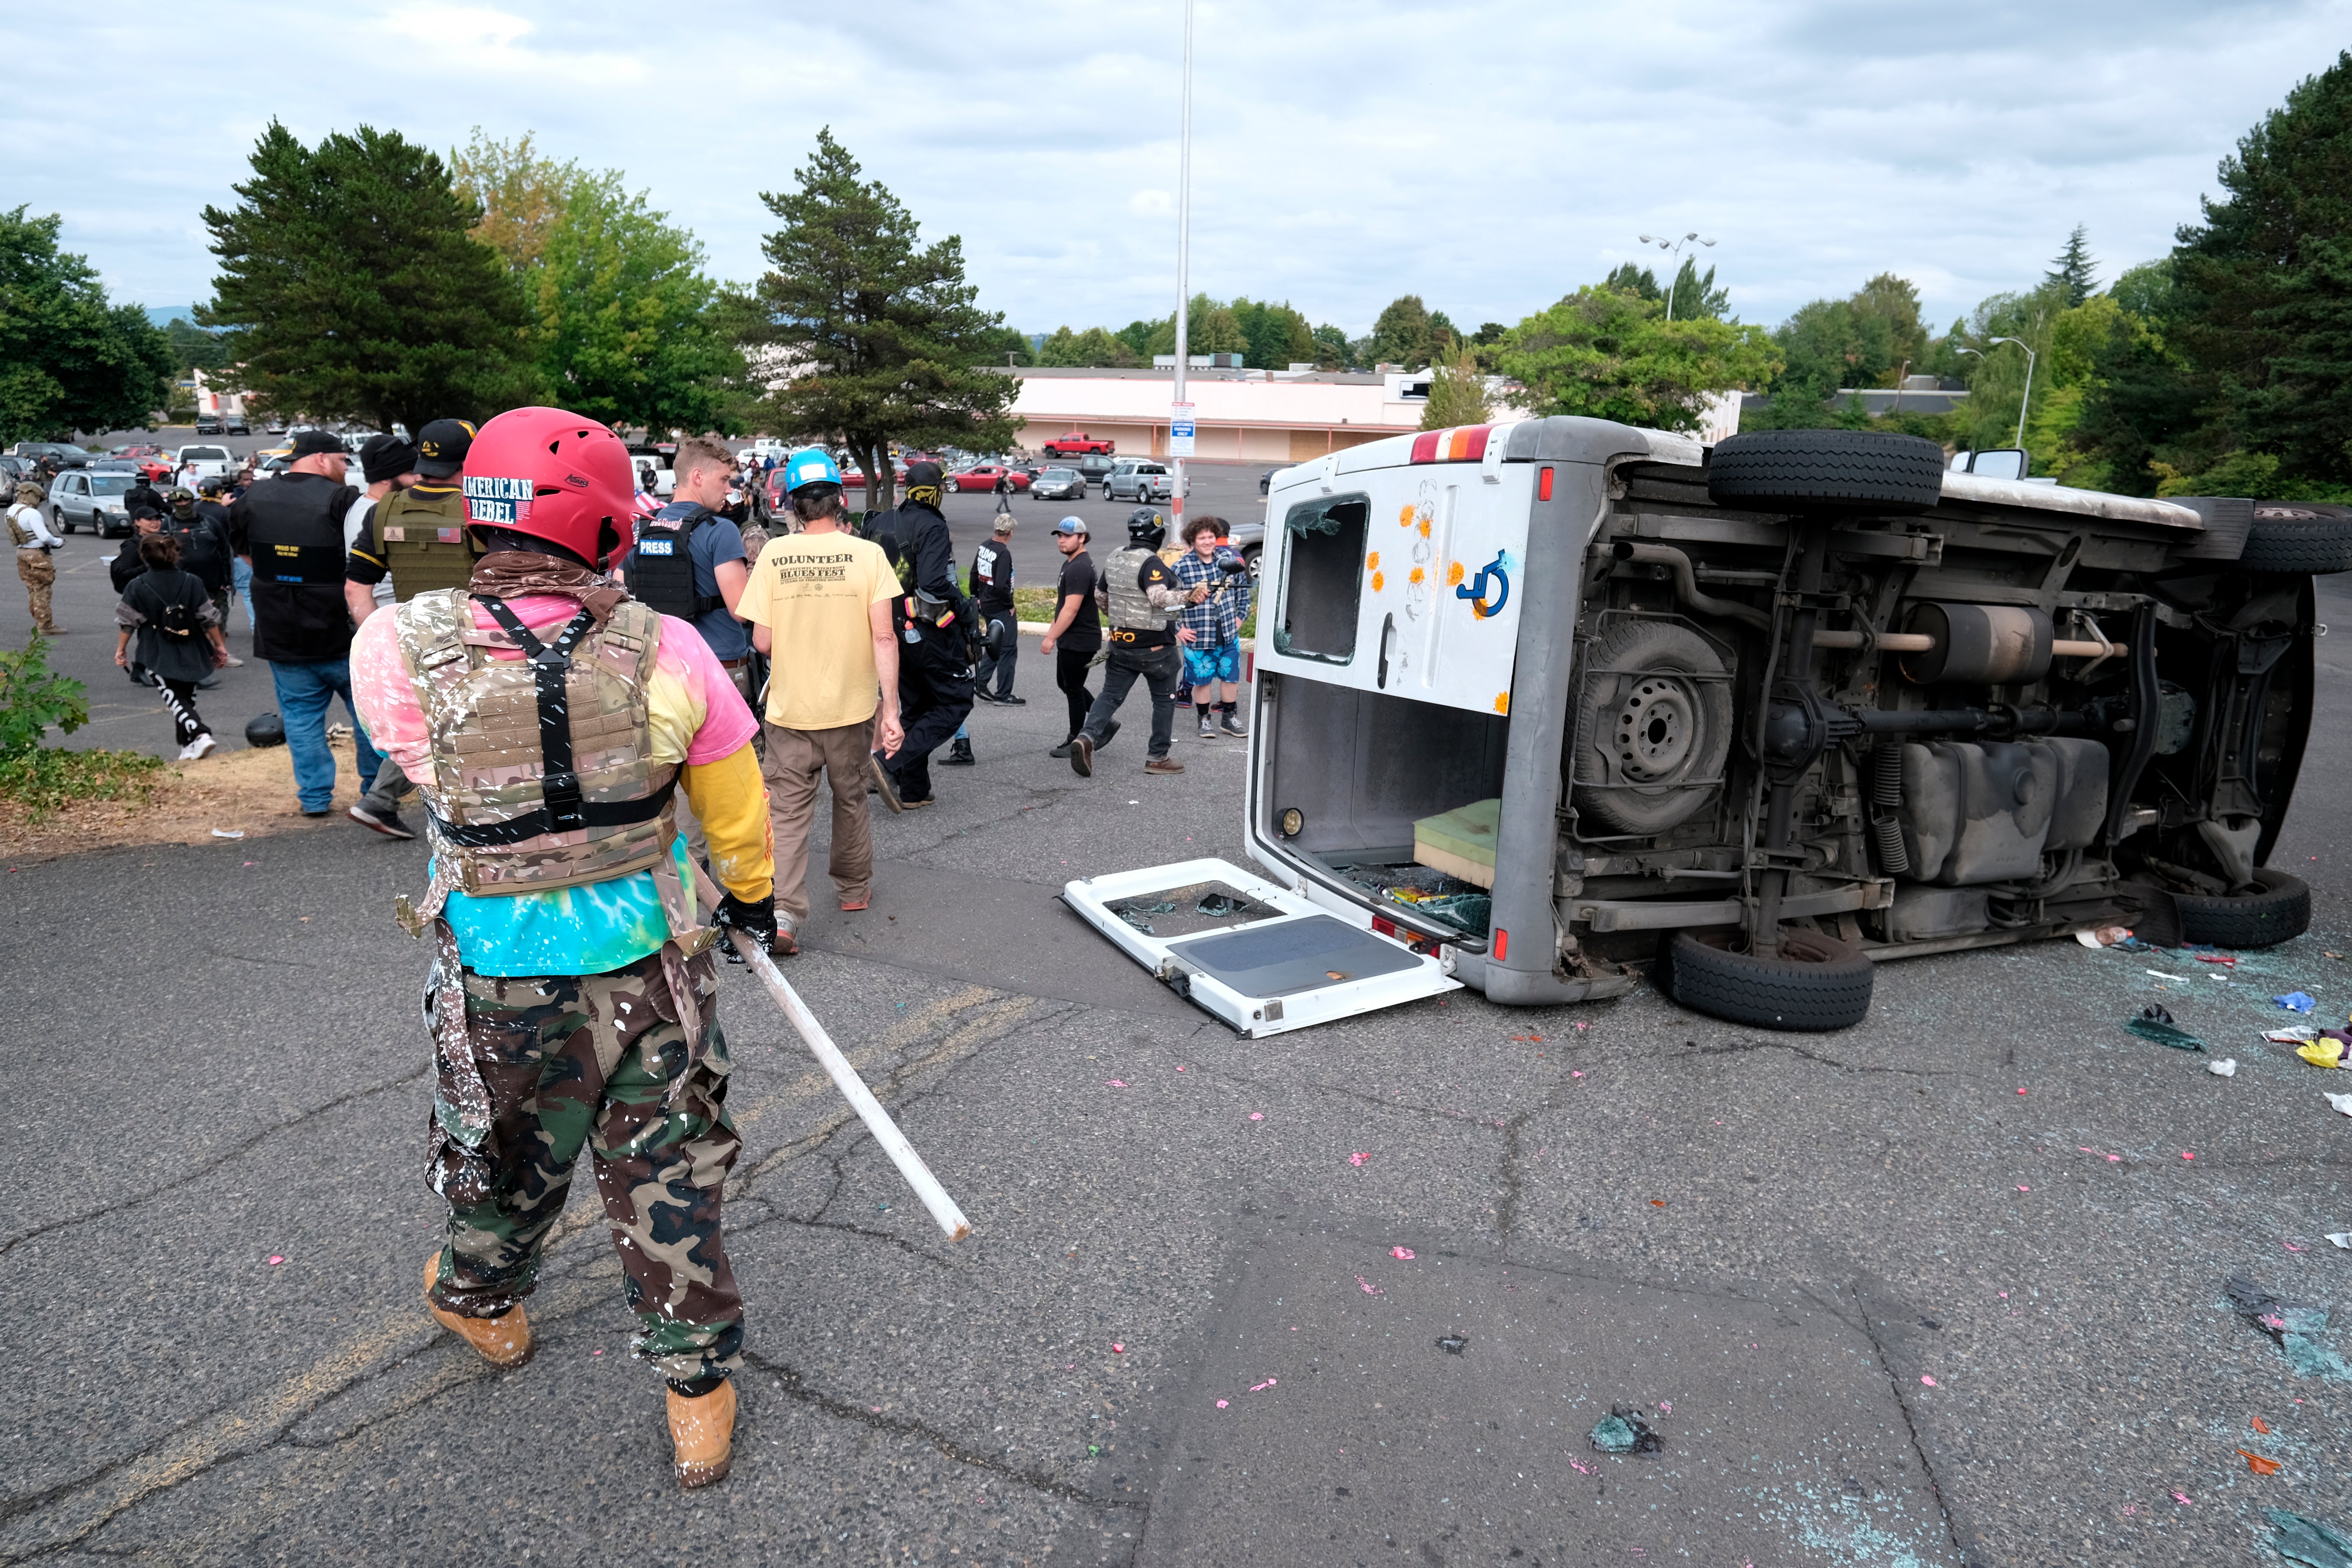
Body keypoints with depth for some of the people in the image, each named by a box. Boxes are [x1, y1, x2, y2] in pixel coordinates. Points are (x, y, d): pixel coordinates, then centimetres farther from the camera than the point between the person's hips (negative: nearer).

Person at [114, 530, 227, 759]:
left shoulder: (137, 587, -7)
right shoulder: (193, 583, -4)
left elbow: (127, 622, -1)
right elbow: (209, 619, -1)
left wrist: (121, 649, 13)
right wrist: (220, 646, 10)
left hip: (159, 658, -3)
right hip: (191, 656, 3)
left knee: (176, 700, -4)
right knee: (187, 698, 16)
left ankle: (200, 734, -26)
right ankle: (188, 746, 18)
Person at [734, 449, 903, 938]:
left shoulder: (773, 555, -6)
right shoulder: (868, 553, -8)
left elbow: (762, 641, -5)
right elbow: (884, 637, -12)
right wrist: (891, 708, -8)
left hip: (789, 708, 0)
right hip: (851, 705, 1)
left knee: (788, 810, 5)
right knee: (850, 798, 20)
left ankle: (783, 911, -8)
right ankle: (854, 889, 36)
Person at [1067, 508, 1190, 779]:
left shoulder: (1113, 562, 8)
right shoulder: (1151, 563, -18)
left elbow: (1100, 596, 21)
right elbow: (1160, 597, -31)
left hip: (1121, 642, 6)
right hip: (1155, 646, -6)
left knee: (1111, 695, 8)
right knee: (1164, 700, 9)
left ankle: (1087, 737, -15)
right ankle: (1158, 758, 13)